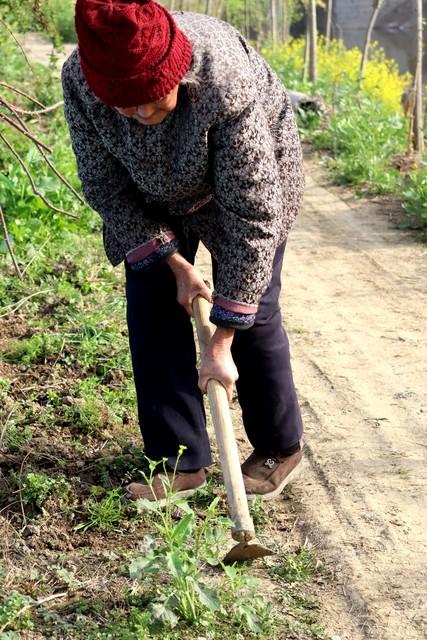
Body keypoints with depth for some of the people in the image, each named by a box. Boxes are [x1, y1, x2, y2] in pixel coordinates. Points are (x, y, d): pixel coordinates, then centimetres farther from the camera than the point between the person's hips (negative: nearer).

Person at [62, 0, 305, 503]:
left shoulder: (228, 85, -42)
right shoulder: (79, 80, -31)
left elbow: (250, 215, -36)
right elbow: (105, 188, -17)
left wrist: (222, 343, -34)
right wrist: (175, 263, -19)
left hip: (248, 174, -3)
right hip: (153, 194, 4)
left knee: (251, 309, -4)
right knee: (151, 307, -4)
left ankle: (279, 449, 17)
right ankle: (180, 463, 7)